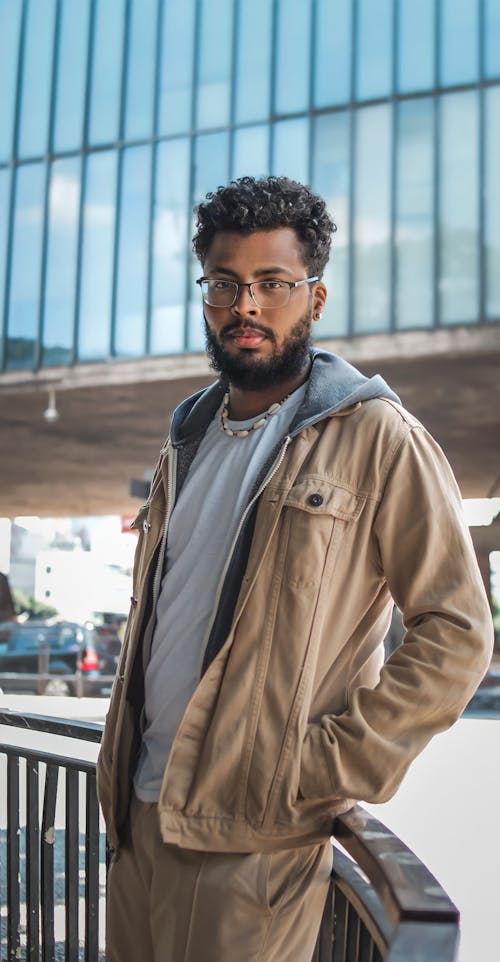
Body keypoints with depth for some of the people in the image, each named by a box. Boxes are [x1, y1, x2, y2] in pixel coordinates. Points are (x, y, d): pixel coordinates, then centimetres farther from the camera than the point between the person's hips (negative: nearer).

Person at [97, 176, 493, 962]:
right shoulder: (189, 436, 12)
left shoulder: (374, 437, -10)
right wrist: (121, 757, 12)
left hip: (251, 837, -6)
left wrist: (328, 770, -16)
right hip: (140, 811, 7)